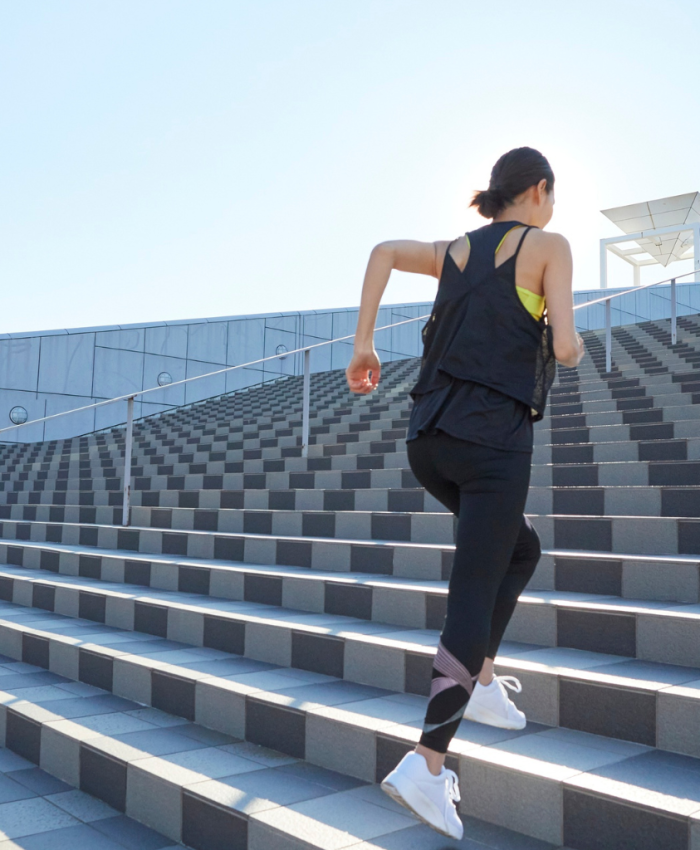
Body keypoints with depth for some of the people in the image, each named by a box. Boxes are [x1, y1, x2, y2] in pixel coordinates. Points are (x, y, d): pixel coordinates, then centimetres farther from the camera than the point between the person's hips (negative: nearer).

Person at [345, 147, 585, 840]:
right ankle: (427, 763, -9)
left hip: (429, 438, 7)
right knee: (473, 599, -5)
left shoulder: (457, 250, 19)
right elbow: (565, 350, -6)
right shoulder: (549, 245, 3)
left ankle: (482, 682, 23)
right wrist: (574, 342, 18)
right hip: (492, 440, -7)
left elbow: (384, 251, 6)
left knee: (521, 550, 26)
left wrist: (362, 343, 4)